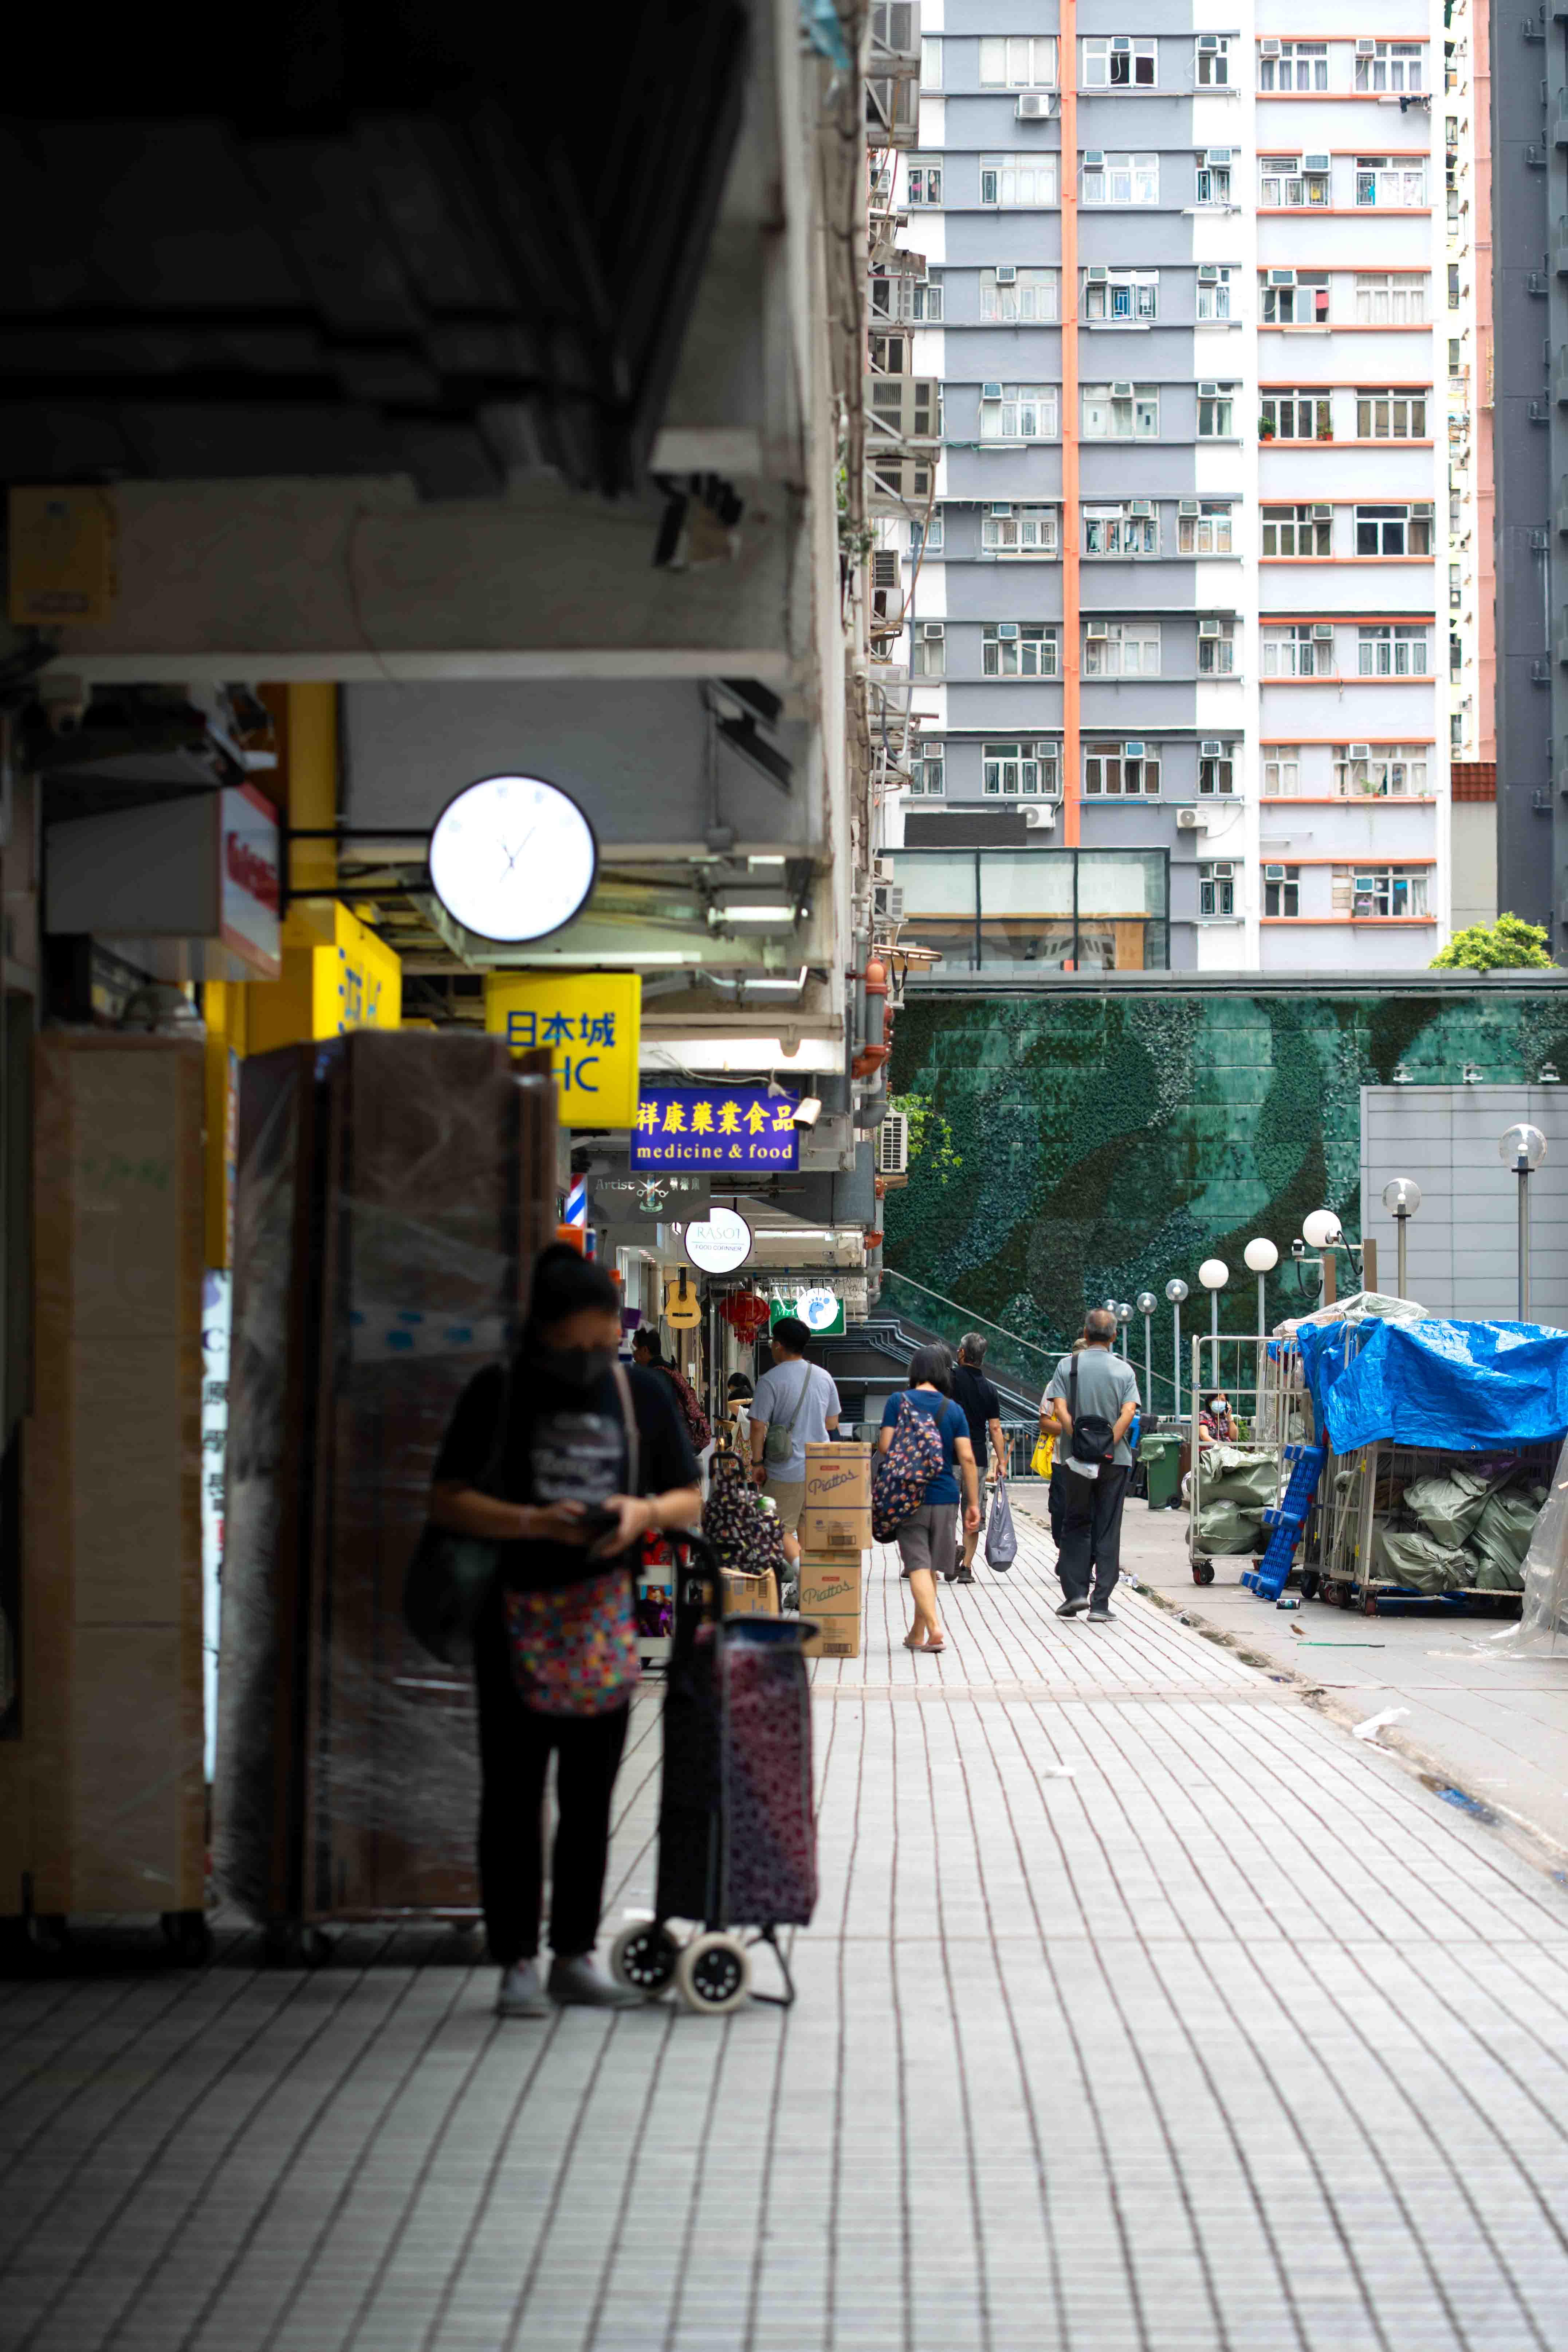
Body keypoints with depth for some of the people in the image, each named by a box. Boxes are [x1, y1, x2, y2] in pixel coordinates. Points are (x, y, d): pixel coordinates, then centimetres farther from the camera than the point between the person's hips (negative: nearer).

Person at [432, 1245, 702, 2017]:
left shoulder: (644, 1395, 7)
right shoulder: (497, 1394, -2)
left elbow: (690, 1501, 11)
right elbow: (448, 1501, -5)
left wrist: (646, 1512, -11)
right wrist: (532, 1522, -20)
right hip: (516, 1619, -3)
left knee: (590, 1799, 8)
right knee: (513, 1795, -2)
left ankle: (575, 1960, 15)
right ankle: (517, 1962, 2)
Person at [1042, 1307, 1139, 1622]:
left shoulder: (1067, 1366, 1)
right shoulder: (1124, 1370, 2)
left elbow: (1061, 1411, -10)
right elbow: (1128, 1413, -11)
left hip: (1075, 1457, 0)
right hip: (1115, 1460, 0)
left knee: (1075, 1525, 14)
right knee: (1107, 1531, 4)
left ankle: (1075, 1592, 2)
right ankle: (1101, 1604, 0)